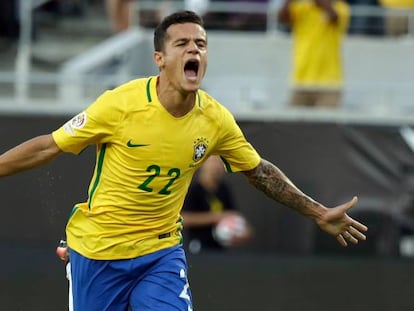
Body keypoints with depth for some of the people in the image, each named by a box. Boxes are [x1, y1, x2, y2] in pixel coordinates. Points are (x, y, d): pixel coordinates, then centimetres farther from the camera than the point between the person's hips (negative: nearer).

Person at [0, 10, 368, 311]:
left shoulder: (216, 120, -8)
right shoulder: (121, 104, -19)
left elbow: (260, 171, 9)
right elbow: (48, 147, -11)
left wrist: (319, 213, 11)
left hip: (162, 251, 3)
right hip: (98, 248, -3)